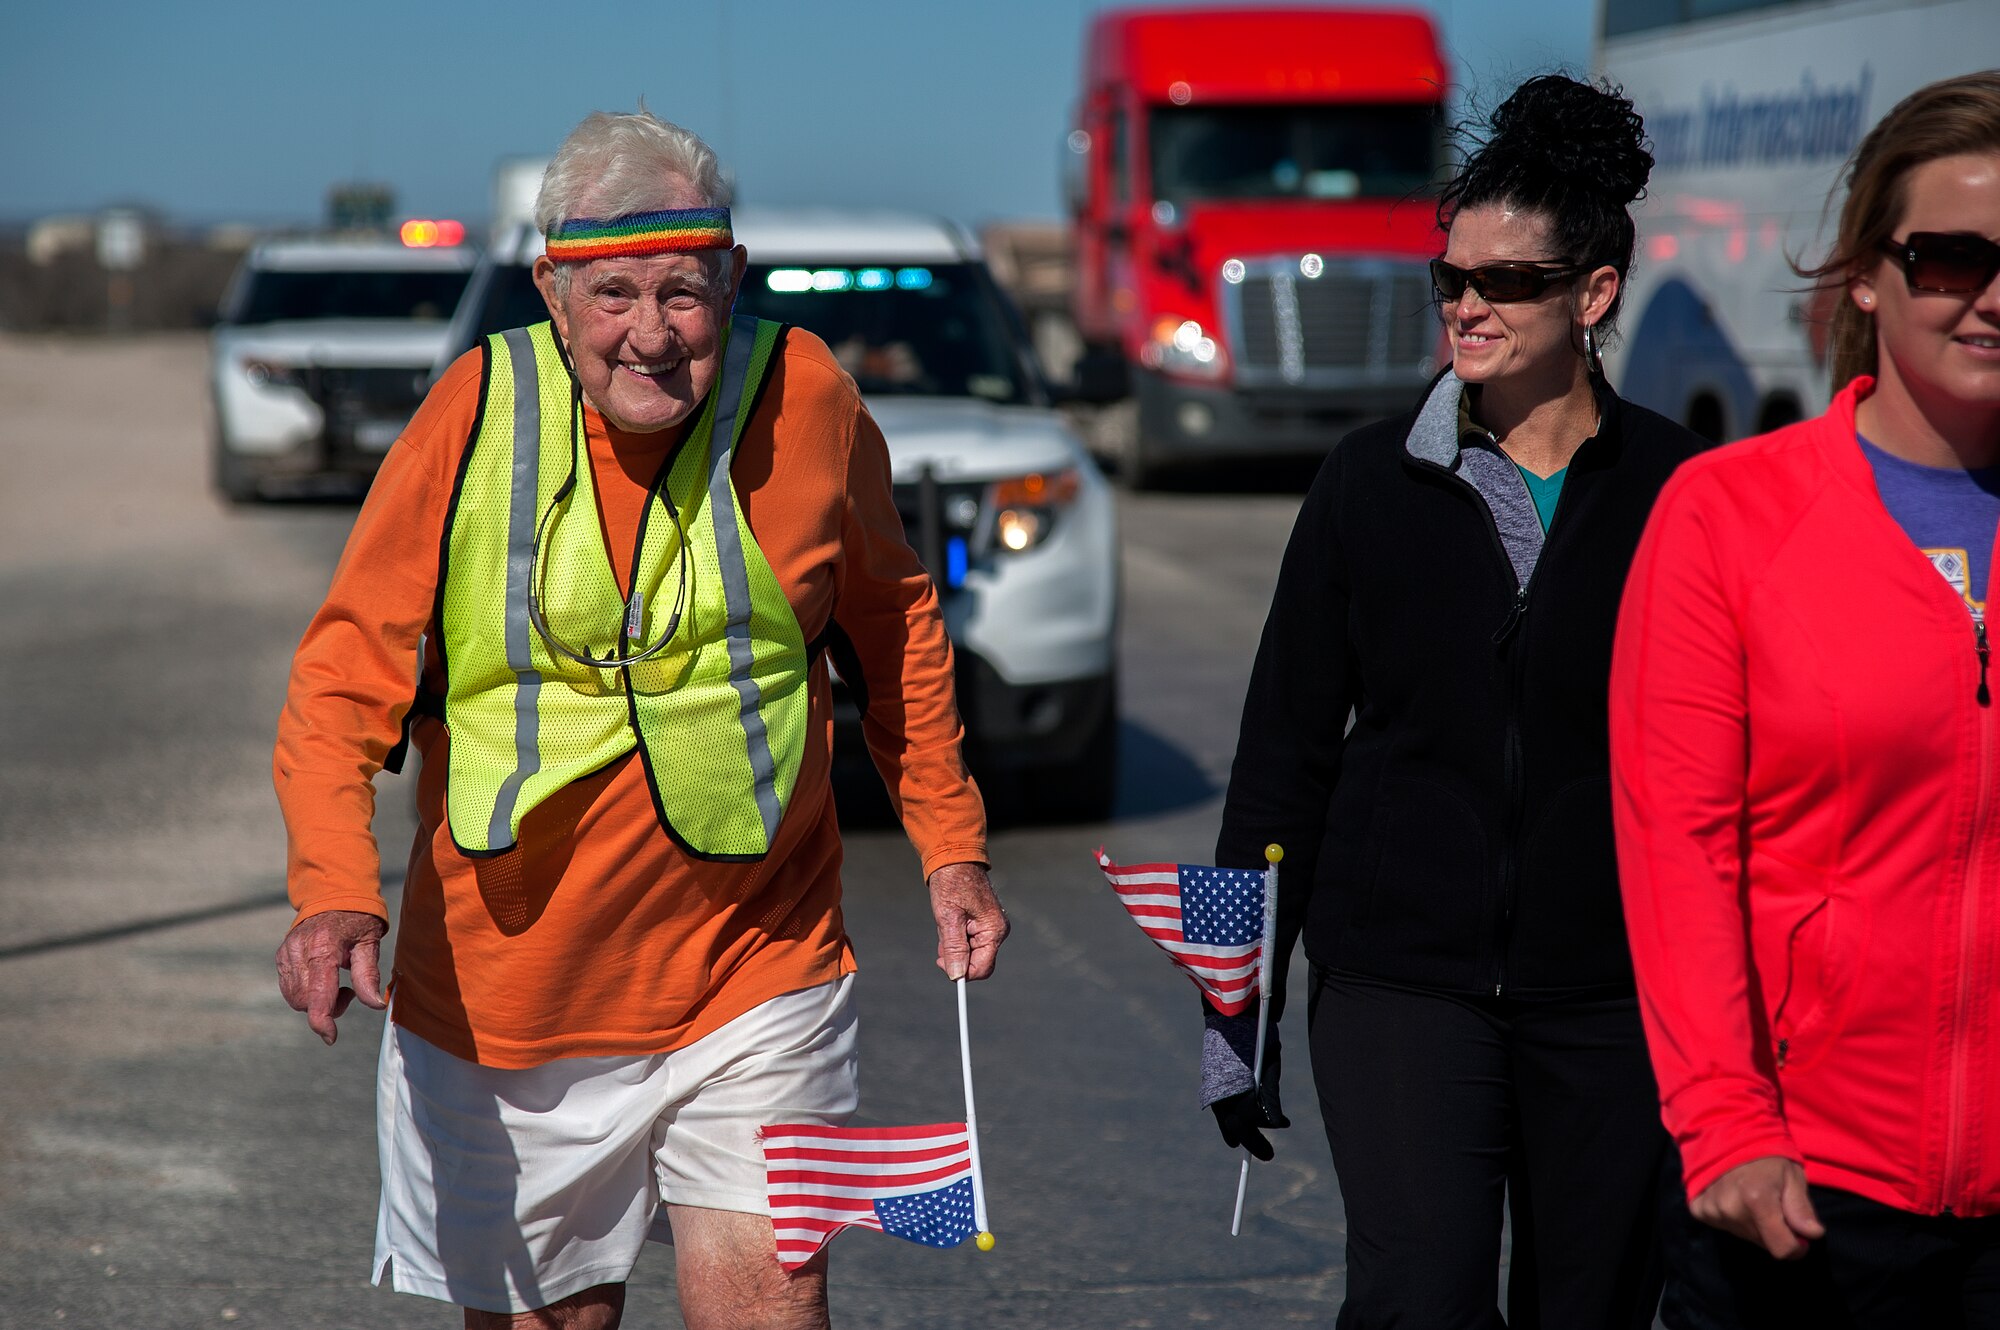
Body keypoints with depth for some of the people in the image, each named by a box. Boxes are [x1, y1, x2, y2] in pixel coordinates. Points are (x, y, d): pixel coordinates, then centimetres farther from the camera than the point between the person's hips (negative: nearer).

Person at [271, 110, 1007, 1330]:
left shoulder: (806, 399, -6)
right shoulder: (476, 416, -10)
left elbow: (894, 624, 11)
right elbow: (347, 676, -9)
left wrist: (952, 845, 11)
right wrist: (335, 889, -24)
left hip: (754, 974, 0)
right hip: (505, 989, 0)